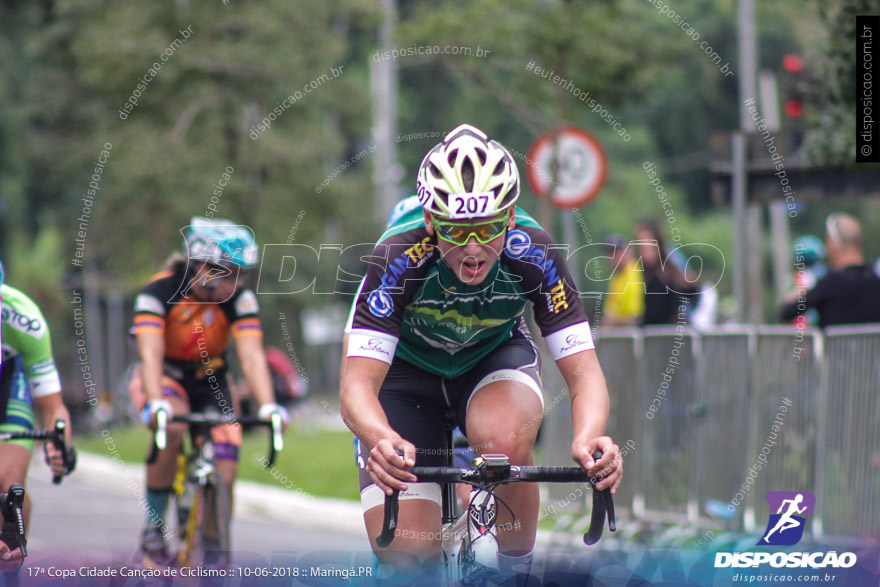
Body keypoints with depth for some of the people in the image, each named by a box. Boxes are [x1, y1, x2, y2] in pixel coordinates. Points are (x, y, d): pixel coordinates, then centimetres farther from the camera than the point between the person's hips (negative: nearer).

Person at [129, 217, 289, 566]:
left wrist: (267, 406, -44)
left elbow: (251, 355, -28)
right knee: (172, 429, -35)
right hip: (164, 377, -3)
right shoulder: (160, 291, -26)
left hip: (209, 380, 3)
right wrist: (156, 404, -53)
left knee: (224, 474, -13)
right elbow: (151, 353, -36)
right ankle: (153, 531, -21)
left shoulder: (240, 299, -19)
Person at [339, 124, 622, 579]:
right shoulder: (399, 258, -35)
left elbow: (584, 373, -31)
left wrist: (588, 438, -53)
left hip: (494, 356, 1)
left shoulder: (533, 255, -30)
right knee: (404, 558, -14)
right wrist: (384, 440, -62)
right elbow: (357, 384, -39)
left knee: (505, 442, -36)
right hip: (407, 369, -1)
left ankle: (518, 572, -11)